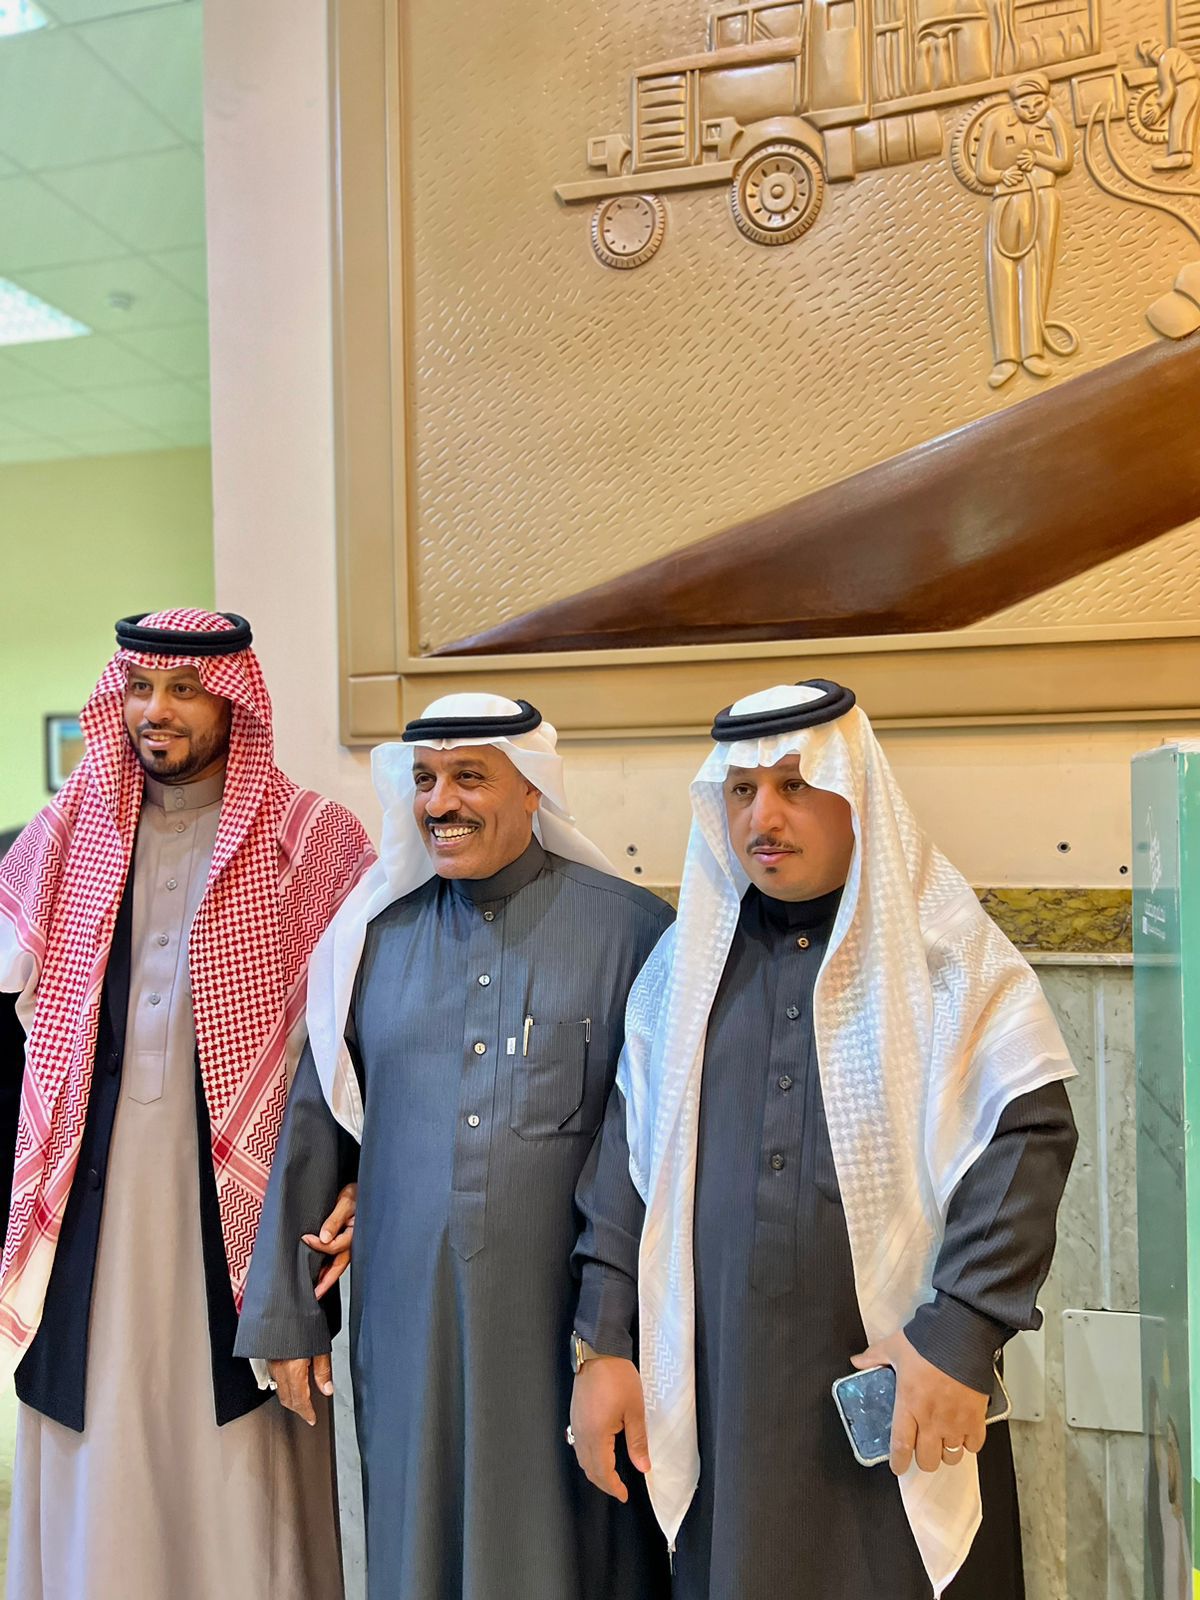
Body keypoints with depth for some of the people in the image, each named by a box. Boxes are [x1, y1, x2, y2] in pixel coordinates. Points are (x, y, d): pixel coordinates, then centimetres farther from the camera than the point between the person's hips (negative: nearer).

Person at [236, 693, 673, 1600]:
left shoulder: (628, 929, -7)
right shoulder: (375, 935, 3)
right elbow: (315, 1126, 7)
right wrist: (286, 1313, 9)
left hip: (566, 1319, -2)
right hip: (407, 1315, 3)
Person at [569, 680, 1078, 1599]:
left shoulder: (946, 953, -5)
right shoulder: (687, 964, 4)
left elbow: (1029, 1134, -11)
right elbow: (629, 1151, 6)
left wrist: (960, 1338, -17)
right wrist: (604, 1344, 3)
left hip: (904, 1396, -2)